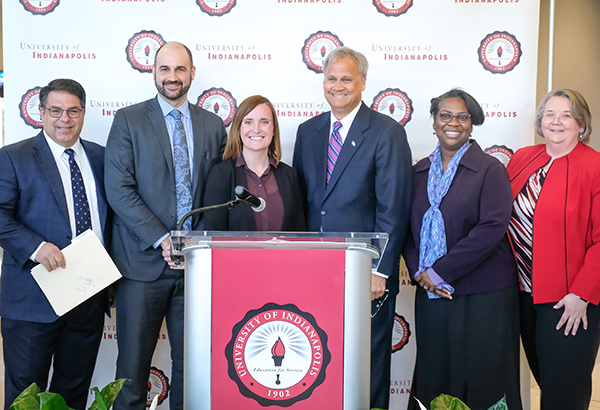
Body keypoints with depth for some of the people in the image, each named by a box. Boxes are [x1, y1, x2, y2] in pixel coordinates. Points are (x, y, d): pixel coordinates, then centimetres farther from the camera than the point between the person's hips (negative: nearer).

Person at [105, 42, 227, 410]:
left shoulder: (213, 125, 11)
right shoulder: (128, 120, 2)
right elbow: (119, 189, -7)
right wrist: (162, 240, -14)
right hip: (143, 262, -2)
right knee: (133, 366, 3)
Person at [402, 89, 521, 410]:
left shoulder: (490, 169, -5)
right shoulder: (420, 172, 10)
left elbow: (491, 228, -15)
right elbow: (409, 227, 10)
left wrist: (440, 271, -15)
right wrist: (418, 271, -7)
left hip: (482, 297, -4)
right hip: (430, 295, 4)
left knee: (481, 380, 3)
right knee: (433, 377, 11)